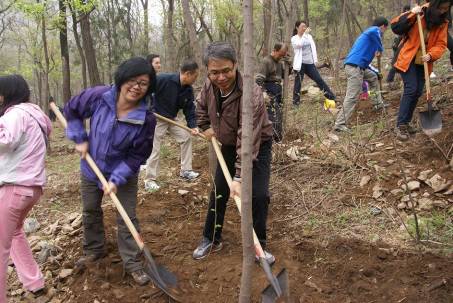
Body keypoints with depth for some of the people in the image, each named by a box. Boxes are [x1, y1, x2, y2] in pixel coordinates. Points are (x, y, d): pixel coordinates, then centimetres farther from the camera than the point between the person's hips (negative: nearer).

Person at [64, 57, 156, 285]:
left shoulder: (146, 118, -27)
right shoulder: (99, 96, -22)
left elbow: (137, 156, -19)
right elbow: (72, 110, -3)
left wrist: (117, 180, -24)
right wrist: (80, 139, -9)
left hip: (124, 174, -3)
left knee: (127, 219, 2)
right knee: (90, 212, 21)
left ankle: (132, 263, 19)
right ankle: (94, 250, 45)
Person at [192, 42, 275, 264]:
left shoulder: (250, 94, -37)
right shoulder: (209, 86, -16)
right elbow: (201, 105, 12)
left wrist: (239, 177, -43)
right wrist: (205, 127, 2)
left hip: (258, 146, -5)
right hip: (228, 145, 5)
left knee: (259, 195, -9)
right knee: (218, 193, 8)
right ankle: (211, 240, 25)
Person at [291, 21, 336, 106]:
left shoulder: (309, 36, 12)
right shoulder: (294, 38, -1)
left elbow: (313, 48, 11)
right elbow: (299, 44, -21)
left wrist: (315, 60, 3)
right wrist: (305, 34, -19)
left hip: (310, 63, 4)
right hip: (300, 64, -3)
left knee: (319, 79, 5)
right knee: (298, 82, 0)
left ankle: (331, 96, 10)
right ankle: (296, 101, 10)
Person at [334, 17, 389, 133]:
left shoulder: (369, 32, 30)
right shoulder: (375, 30, 3)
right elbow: (373, 33, -26)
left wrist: (376, 71, 36)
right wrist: (380, 49, -8)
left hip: (358, 65, 10)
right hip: (354, 66, -10)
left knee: (374, 77, 32)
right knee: (352, 97, -13)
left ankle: (378, 104, 39)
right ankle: (340, 124, -16)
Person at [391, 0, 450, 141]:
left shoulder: (443, 22, 2)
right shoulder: (418, 14, -10)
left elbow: (441, 45, -2)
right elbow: (396, 27, -16)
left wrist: (430, 55, -20)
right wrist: (411, 14, -28)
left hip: (423, 63, 5)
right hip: (408, 60, -5)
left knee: (418, 92, 5)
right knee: (411, 89, -15)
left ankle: (406, 122, 18)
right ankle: (400, 125, -11)